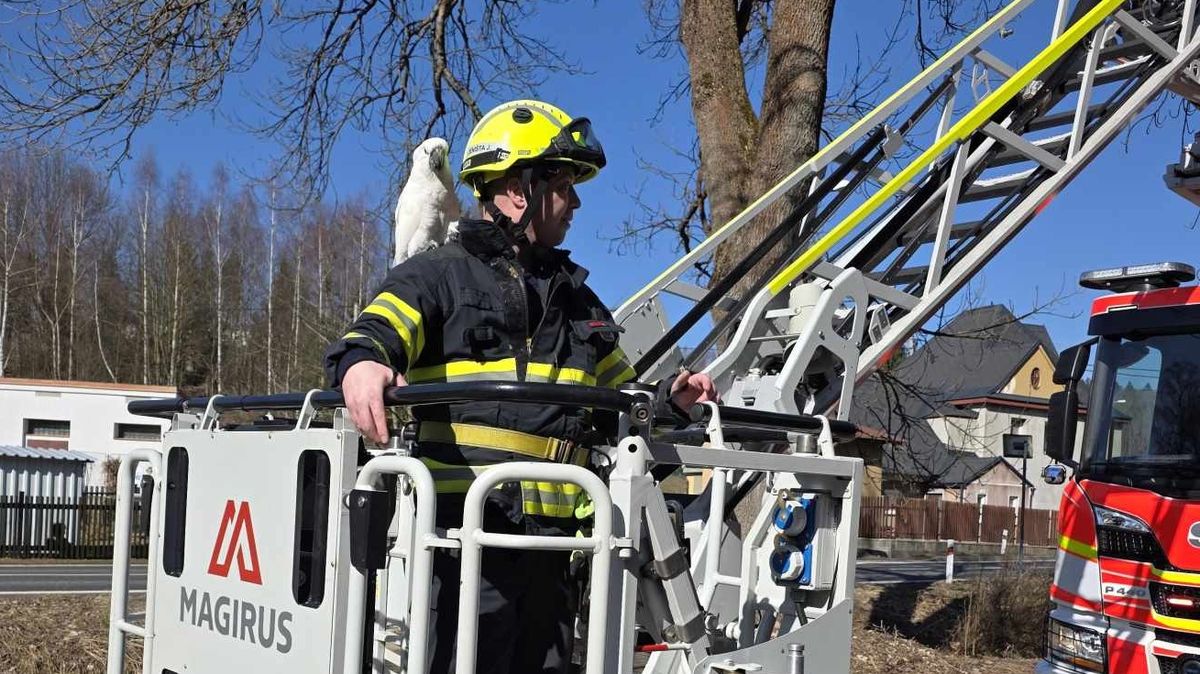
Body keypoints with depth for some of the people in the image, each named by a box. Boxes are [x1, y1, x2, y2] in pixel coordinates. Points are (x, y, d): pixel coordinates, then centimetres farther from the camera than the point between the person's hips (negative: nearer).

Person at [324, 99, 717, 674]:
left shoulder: (578, 300, 22)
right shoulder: (439, 276, 3)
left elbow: (619, 396, 30)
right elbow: (376, 332, -14)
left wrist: (666, 398, 10)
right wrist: (362, 363, -38)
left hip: (549, 545, 6)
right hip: (464, 537, -6)